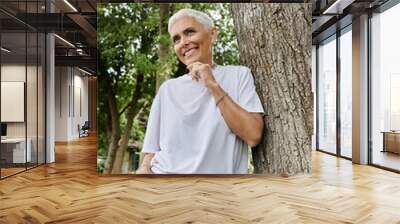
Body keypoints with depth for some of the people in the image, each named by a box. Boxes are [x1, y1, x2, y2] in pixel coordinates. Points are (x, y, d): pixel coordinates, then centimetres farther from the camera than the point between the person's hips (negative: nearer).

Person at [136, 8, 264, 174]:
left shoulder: (238, 75, 5)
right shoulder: (168, 89, 10)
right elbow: (151, 150, 11)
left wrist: (213, 86, -9)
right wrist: (144, 169, -10)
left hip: (217, 172, -2)